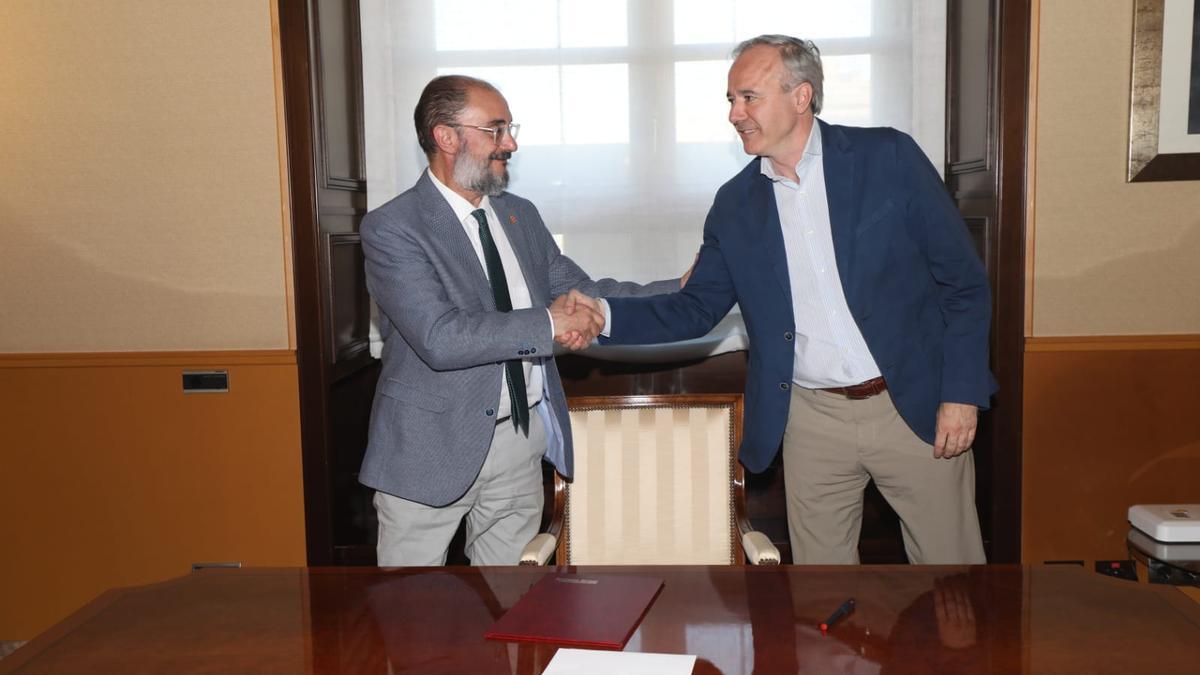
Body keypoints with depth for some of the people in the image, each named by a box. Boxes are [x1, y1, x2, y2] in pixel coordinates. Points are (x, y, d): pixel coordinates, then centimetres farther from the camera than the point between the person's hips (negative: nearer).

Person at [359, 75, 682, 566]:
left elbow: (580, 291, 12)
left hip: (523, 437, 6)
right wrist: (548, 323, -23)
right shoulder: (391, 228, -14)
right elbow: (440, 338, -25)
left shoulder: (520, 215, 8)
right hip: (432, 450, -6)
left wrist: (682, 291, 4)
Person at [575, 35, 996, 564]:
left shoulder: (888, 158, -5)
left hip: (915, 406, -2)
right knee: (818, 563, 11)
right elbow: (696, 309, 7)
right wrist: (606, 313, -9)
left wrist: (961, 393, -9)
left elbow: (964, 282, -3)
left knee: (949, 556, 9)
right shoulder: (735, 203, 4)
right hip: (812, 421, 3)